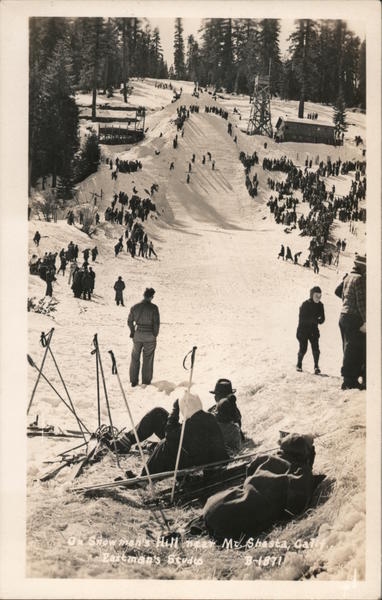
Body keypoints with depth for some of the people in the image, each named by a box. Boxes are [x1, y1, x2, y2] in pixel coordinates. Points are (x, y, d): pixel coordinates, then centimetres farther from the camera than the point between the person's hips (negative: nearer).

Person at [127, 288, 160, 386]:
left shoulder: (134, 307, -1)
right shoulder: (153, 308, -11)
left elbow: (130, 322, 5)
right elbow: (156, 323, -11)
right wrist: (155, 335, 2)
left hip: (137, 335, 2)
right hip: (149, 336, -2)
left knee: (135, 358, 14)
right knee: (148, 359, 10)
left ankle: (133, 381, 16)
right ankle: (146, 381, 15)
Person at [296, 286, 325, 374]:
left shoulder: (320, 305, -2)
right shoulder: (305, 304, -15)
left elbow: (322, 318, 2)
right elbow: (301, 319, -17)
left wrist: (318, 321, -21)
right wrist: (313, 320, -26)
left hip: (313, 330, 3)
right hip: (303, 330, -3)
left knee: (315, 348, -10)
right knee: (303, 349, 0)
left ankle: (316, 366, -4)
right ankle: (299, 364, 23)